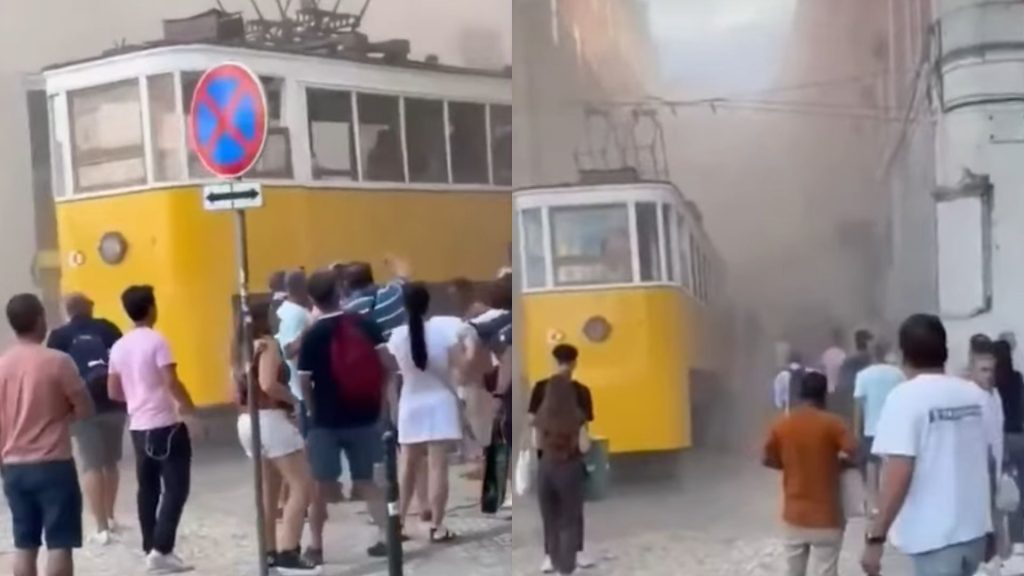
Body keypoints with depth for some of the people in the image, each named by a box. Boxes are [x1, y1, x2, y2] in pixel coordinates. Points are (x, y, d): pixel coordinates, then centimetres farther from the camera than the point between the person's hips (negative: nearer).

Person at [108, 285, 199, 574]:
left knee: (148, 488, 12)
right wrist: (191, 412, -11)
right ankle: (161, 550, -12)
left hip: (138, 426, 7)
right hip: (165, 425, -7)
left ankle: (151, 549, 16)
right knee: (176, 486, -4)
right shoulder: (156, 341, -12)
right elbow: (172, 382, -19)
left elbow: (114, 392, 12)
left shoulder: (119, 347, 8)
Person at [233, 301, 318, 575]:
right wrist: (294, 400, -10)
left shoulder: (244, 349, 15)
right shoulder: (268, 344, -9)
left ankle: (269, 552, 22)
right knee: (302, 485, -8)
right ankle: (288, 554, -16)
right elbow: (268, 384, -23)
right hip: (270, 419, -9)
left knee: (269, 490, 17)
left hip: (247, 421, 9)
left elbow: (239, 391, 16)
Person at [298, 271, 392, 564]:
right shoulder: (365, 323, -3)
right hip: (364, 417, 3)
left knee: (321, 486, 8)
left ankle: (316, 546, 14)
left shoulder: (312, 335, -9)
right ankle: (386, 538, 7)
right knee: (366, 480, 15)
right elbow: (388, 364, -7)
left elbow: (304, 383, -6)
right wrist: (377, 393, 8)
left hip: (327, 421, -3)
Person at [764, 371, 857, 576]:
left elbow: (768, 460, 7)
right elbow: (855, 454, -20)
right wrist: (838, 462, 0)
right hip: (825, 516, -4)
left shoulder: (781, 425, -1)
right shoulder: (831, 423, -13)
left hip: (794, 514, 4)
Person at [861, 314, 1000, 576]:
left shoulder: (906, 397, -14)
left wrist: (875, 537, -18)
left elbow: (898, 474, -21)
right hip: (974, 529, 7)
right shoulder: (975, 395, 6)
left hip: (934, 535, -7)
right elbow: (984, 460, 14)